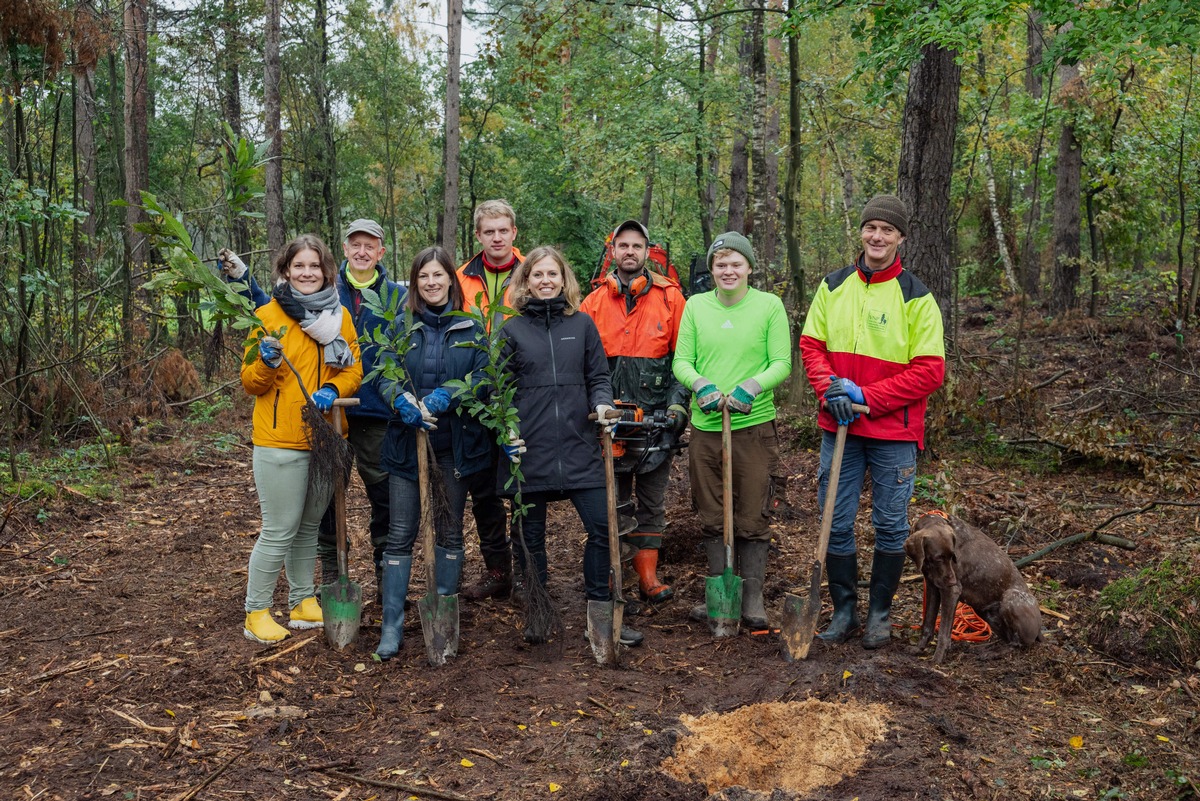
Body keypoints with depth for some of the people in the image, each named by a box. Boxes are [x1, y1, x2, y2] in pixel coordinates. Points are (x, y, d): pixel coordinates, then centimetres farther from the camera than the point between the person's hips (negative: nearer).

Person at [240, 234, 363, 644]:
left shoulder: (339, 315, 7)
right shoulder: (268, 315, -5)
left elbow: (354, 370, 6)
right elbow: (250, 382, -2)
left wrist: (333, 390, -14)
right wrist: (267, 362, -24)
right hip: (280, 441, -4)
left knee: (310, 526, 16)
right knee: (280, 531, -3)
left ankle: (303, 602, 30)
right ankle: (256, 612, 12)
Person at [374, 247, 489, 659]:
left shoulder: (470, 329, 4)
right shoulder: (401, 328, 6)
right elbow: (383, 375, -2)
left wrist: (446, 397, -21)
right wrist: (405, 403, -22)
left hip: (455, 443, 0)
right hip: (407, 442, 0)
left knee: (450, 530, 10)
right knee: (400, 534, 0)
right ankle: (392, 625, 7)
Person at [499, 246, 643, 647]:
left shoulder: (582, 324, 8)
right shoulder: (511, 330, 4)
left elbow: (599, 377, 11)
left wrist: (601, 403, -9)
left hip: (579, 446, 1)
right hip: (529, 449, -1)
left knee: (602, 527, -2)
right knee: (530, 535, 9)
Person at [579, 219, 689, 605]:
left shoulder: (669, 296, 4)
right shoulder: (593, 302, 7)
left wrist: (678, 403, -6)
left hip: (655, 417, -1)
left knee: (651, 501, 7)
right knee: (611, 499, 6)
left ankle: (648, 576, 14)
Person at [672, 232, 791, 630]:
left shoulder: (770, 305, 0)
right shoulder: (695, 305, 6)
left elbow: (781, 363, -3)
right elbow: (681, 361, 5)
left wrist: (750, 387, -20)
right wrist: (700, 384, -15)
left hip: (754, 425, -2)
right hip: (705, 424, 2)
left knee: (753, 517, 3)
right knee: (712, 516, 10)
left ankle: (752, 595, 16)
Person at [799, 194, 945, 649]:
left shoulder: (916, 297, -5)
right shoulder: (833, 286, 6)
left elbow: (930, 370, -9)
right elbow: (811, 345, 8)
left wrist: (866, 395, -16)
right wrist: (830, 389, -11)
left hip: (894, 431, -2)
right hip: (839, 427, 3)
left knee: (890, 526, 7)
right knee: (836, 523, 6)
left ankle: (880, 614, 24)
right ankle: (844, 611, 22)